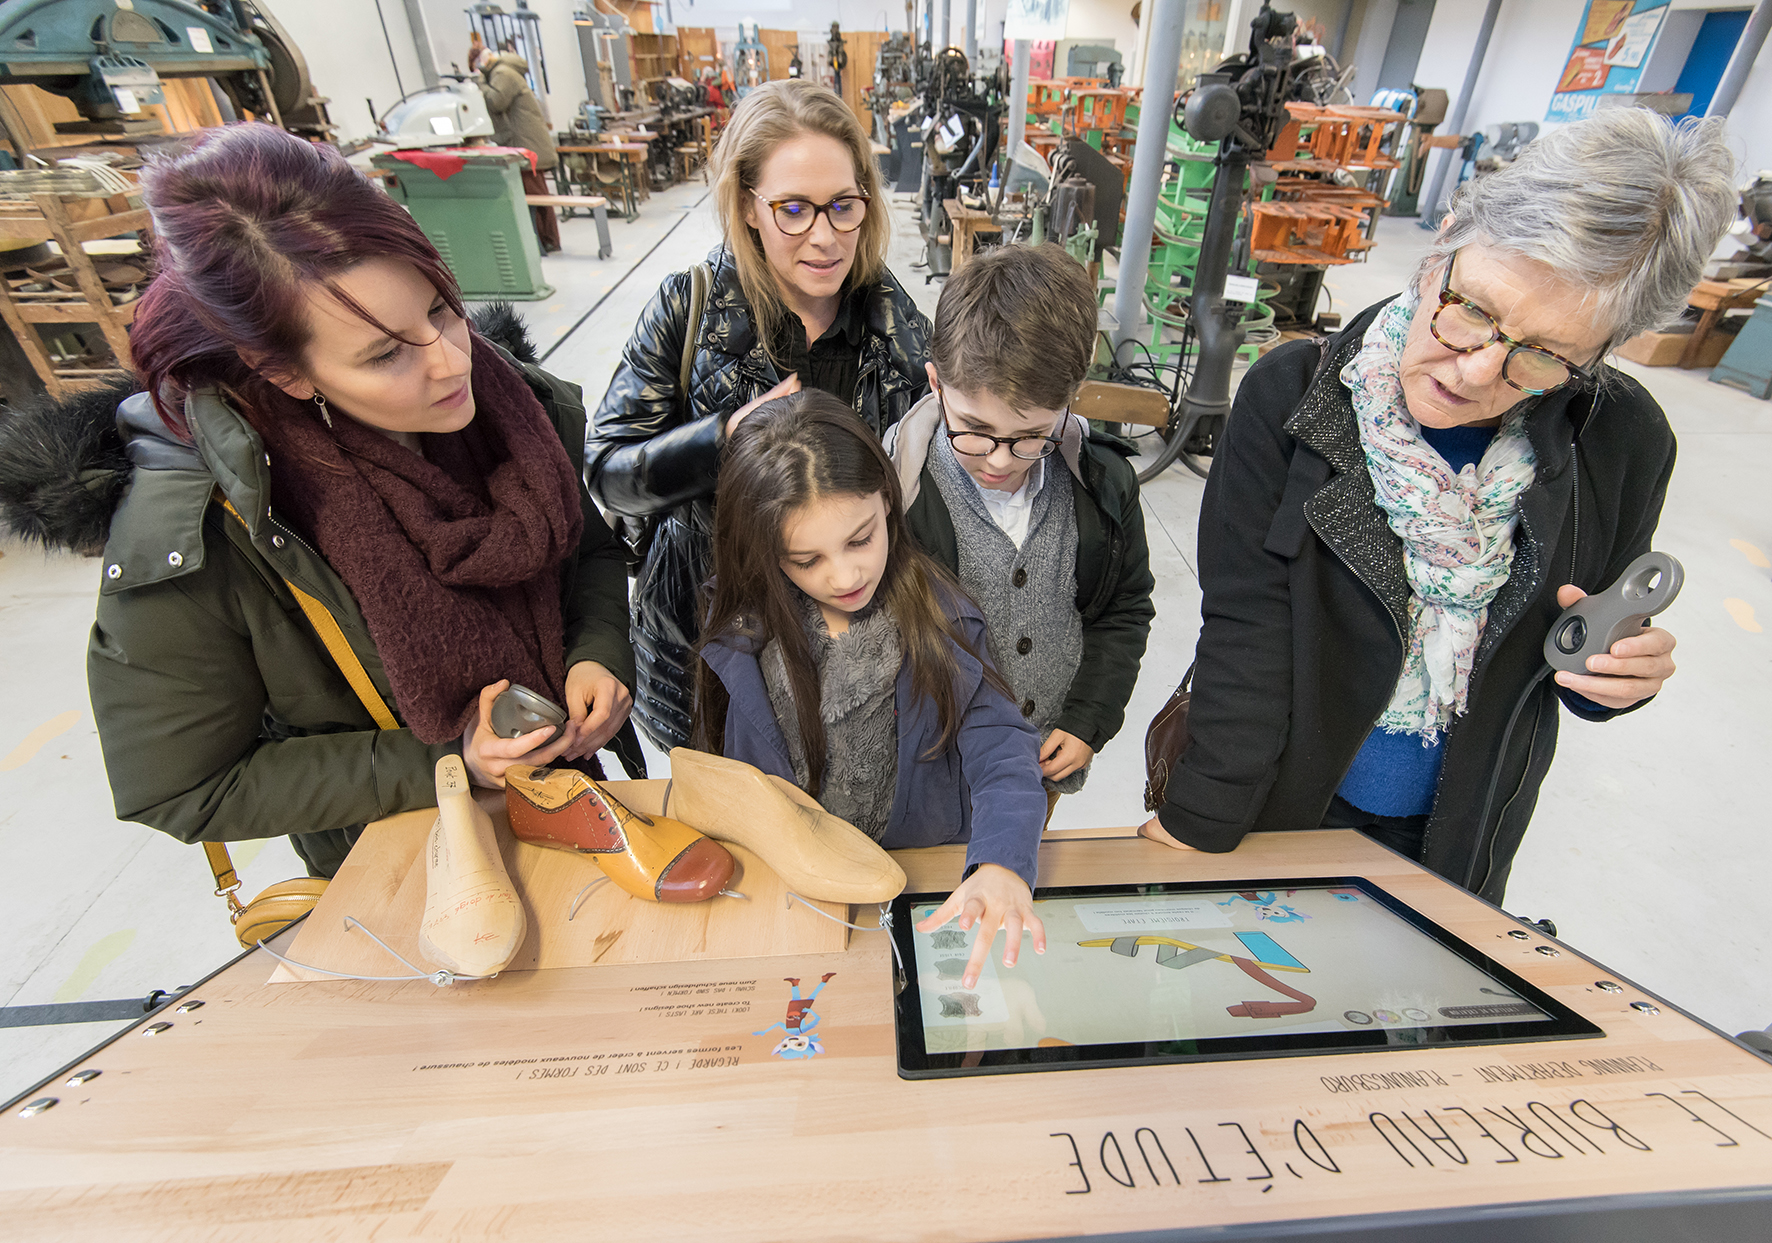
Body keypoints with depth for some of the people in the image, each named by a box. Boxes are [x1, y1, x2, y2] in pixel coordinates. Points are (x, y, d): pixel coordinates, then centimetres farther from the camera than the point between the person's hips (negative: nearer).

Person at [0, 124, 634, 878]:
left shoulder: (501, 397, -18)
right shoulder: (188, 541, -28)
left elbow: (589, 547, -3)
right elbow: (186, 792, -18)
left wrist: (598, 651, -23)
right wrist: (446, 762, -29)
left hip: (571, 778, 4)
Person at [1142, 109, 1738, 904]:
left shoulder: (1621, 444, -10)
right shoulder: (1293, 394, -20)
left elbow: (1588, 674, 4)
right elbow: (1246, 628, -22)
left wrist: (1624, 676, -19)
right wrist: (1198, 823, -24)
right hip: (1273, 815, -1)